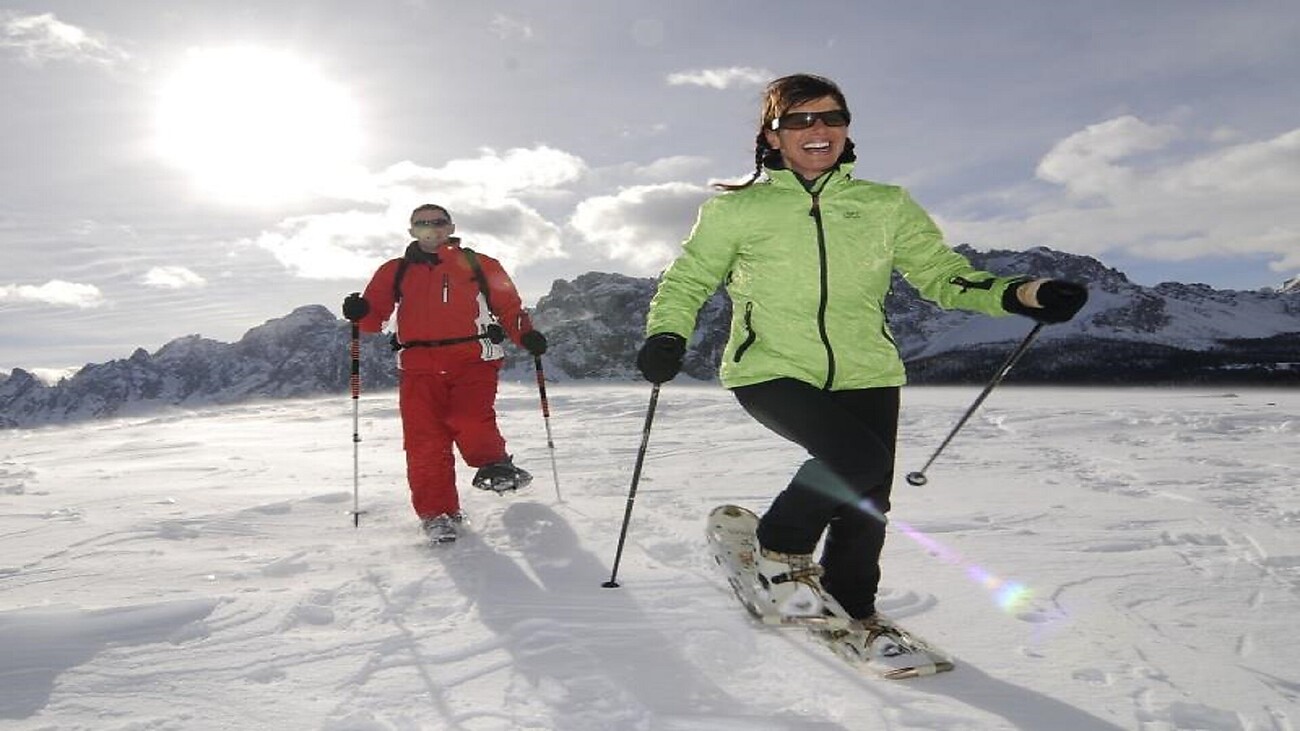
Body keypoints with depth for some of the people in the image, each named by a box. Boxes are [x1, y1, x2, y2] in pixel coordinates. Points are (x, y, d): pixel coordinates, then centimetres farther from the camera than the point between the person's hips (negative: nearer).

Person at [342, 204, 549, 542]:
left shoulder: (479, 265, 15)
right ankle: (437, 513, 10)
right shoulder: (394, 271, 18)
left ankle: (494, 465, 6)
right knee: (425, 441, -3)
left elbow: (509, 306, 14)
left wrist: (526, 335, -4)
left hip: (472, 360, -2)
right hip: (419, 366, 2)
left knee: (471, 426, -23)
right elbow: (376, 315, 14)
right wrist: (359, 311, -9)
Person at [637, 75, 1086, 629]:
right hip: (771, 371, -3)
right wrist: (666, 335, -6)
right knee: (860, 458, -25)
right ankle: (781, 548, 3)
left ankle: (851, 607, 33)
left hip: (864, 375, 4)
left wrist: (1017, 294, -7)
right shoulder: (737, 210, 3)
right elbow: (687, 279, 13)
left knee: (868, 503, 3)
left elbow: (940, 271, 10)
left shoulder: (886, 207, 9)